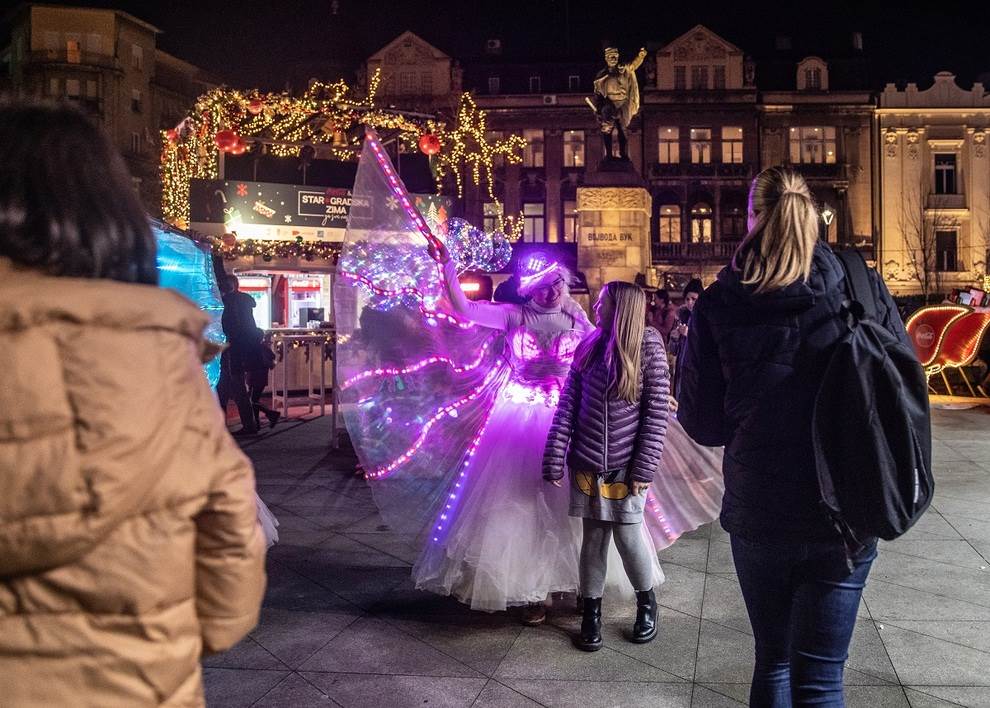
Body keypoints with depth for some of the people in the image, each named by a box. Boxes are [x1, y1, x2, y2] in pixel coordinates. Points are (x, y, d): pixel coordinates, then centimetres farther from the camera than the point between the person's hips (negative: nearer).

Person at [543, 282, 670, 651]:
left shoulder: (648, 347, -6)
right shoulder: (589, 347, 4)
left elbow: (657, 412, -8)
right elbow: (568, 405, 2)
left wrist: (644, 469, -11)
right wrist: (554, 459, -2)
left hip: (624, 467, -3)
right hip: (587, 464, 3)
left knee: (628, 535, 0)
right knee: (593, 537, 9)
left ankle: (646, 601, 25)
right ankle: (591, 610, 23)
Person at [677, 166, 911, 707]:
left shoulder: (717, 306, -8)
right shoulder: (862, 289, -7)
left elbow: (702, 423, -4)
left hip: (757, 514, 1)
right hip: (845, 515, 0)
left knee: (772, 662, 20)